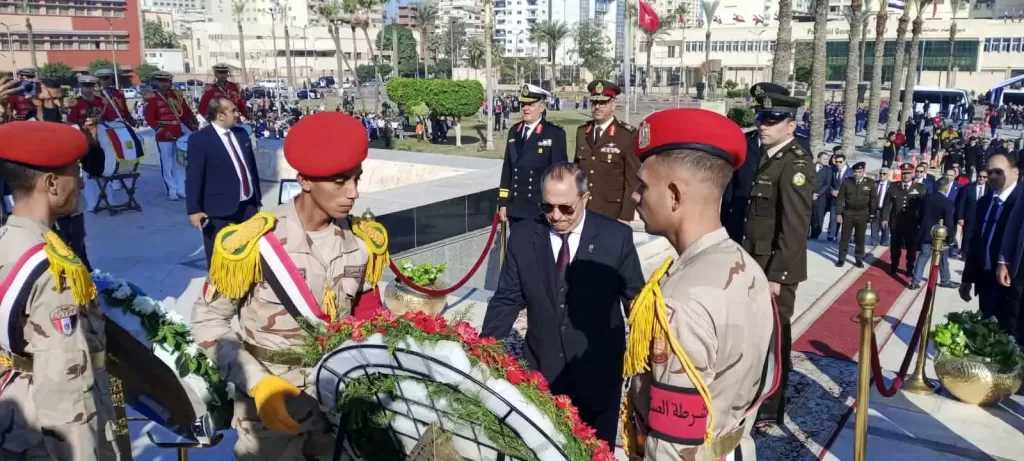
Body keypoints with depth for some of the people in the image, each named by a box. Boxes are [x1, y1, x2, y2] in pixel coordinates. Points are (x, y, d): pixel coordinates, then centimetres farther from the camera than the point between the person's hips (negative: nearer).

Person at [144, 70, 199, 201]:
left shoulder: (177, 96, 11)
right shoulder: (152, 99, -3)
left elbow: (186, 112, 13)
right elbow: (150, 119, -8)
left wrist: (193, 124, -2)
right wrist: (162, 131, -18)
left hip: (180, 134, 5)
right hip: (164, 137, -5)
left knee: (181, 163, 9)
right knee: (168, 165, 0)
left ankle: (182, 190, 17)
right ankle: (172, 191, 7)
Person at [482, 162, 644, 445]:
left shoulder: (616, 237, -10)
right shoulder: (522, 235, -5)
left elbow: (636, 299, 0)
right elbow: (507, 300, 0)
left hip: (599, 371, -1)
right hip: (542, 368, 2)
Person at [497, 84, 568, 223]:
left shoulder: (555, 134, -6)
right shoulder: (514, 131, 10)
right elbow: (507, 168, 11)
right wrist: (503, 202, 8)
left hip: (542, 209, -5)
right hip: (515, 209, 5)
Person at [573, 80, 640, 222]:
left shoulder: (627, 135, -9)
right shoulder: (581, 132, 8)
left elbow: (633, 179, -9)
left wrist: (625, 217, -11)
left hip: (611, 213, -4)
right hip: (581, 211, 4)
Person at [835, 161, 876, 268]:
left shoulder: (870, 183, -2)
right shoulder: (846, 181, -4)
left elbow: (873, 199, 3)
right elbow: (840, 198, -2)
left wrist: (872, 214, 0)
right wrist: (838, 213, -6)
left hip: (862, 215, 0)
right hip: (848, 213, 0)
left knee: (860, 238, 8)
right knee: (845, 237, 5)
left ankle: (859, 259, 19)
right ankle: (841, 258, 14)